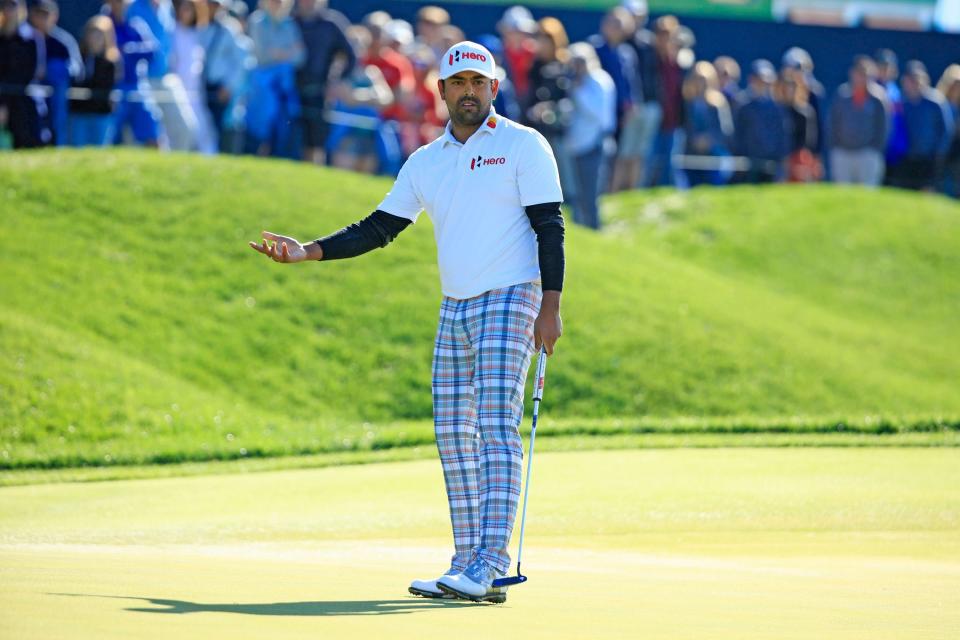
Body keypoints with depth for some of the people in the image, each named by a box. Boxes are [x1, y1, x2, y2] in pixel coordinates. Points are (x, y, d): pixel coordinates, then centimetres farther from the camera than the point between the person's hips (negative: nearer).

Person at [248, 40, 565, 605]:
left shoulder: (523, 145, -1)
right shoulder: (426, 162, 16)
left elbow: (550, 226, -6)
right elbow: (379, 229, 17)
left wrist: (551, 305, -15)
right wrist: (307, 252, 7)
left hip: (509, 303, -7)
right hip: (454, 310, 7)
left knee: (497, 427, -16)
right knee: (453, 435, 3)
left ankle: (490, 568, -23)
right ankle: (467, 567, 6)